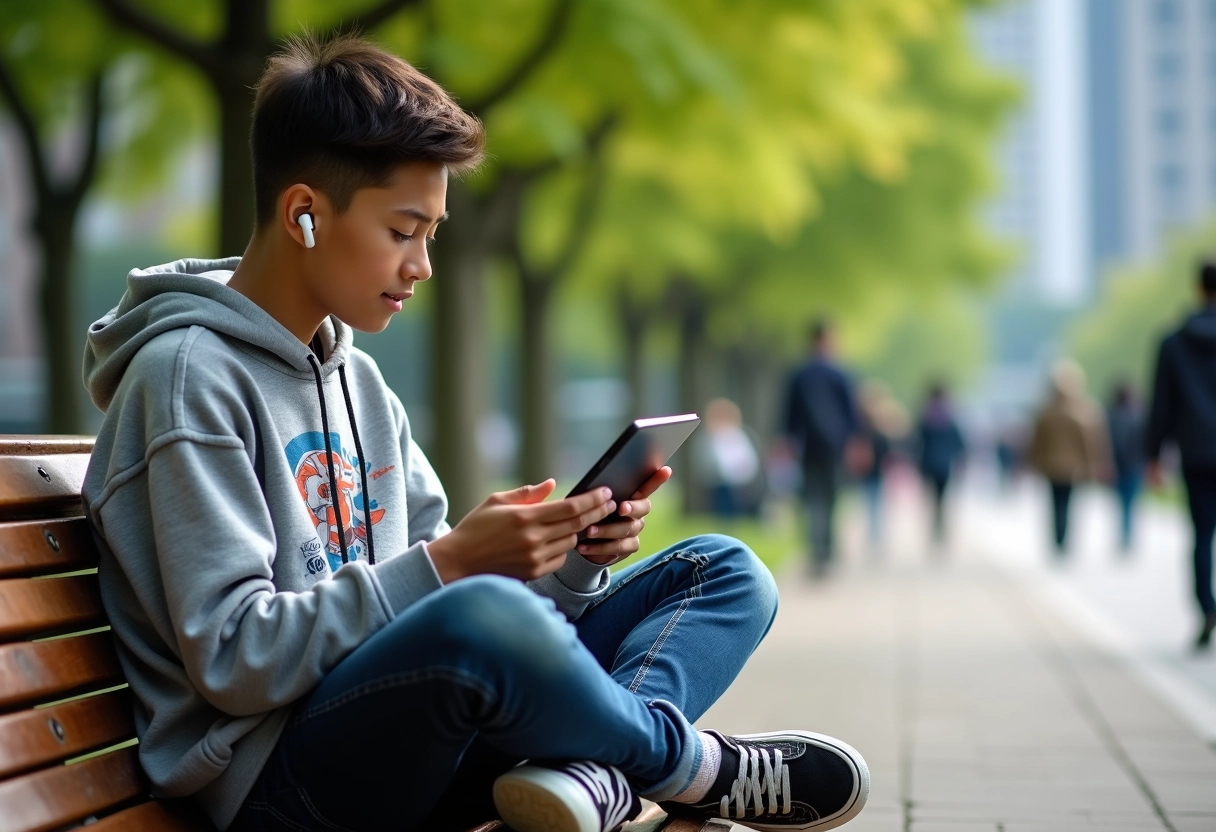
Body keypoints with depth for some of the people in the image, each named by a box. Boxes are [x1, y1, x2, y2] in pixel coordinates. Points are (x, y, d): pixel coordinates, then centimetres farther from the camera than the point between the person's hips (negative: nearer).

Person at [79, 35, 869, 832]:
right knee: (484, 613, -39)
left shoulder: (358, 381, 16)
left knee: (725, 572, 7)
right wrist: (447, 563, -20)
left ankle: (595, 764, -24)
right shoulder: (190, 377, -10)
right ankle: (694, 763, -8)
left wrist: (571, 557, -5)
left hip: (409, 741, 9)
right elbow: (232, 659, -18)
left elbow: (433, 592, 14)